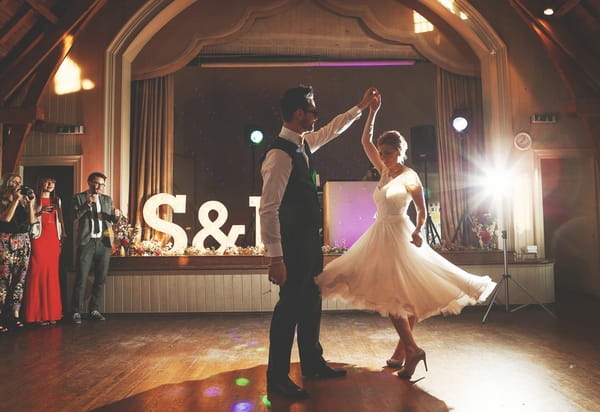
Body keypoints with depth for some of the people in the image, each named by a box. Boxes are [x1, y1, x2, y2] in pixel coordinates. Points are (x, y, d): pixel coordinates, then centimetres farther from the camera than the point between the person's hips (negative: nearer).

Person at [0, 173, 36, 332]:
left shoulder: (23, 201, 14)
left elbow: (32, 220, 6)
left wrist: (30, 203, -2)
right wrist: (16, 200, -12)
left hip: (23, 243, 5)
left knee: (20, 279, 4)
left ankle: (15, 313, 10)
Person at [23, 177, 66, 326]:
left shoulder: (57, 200, 18)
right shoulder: (35, 199, 4)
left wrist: (63, 235, 12)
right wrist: (40, 212, -19)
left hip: (54, 239, 4)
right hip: (39, 238, -4)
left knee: (52, 274, 3)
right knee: (38, 273, -7)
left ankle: (52, 312, 7)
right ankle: (38, 314, -2)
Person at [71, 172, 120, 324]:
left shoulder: (107, 199, 14)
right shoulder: (79, 198, 3)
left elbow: (112, 220, 14)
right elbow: (74, 217, -9)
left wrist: (116, 215, -8)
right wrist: (88, 203, -17)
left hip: (104, 242, 4)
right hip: (86, 242, -4)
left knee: (101, 278, 8)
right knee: (81, 279, -3)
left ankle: (94, 310, 20)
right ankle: (76, 312, 8)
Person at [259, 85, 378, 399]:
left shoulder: (303, 144, 8)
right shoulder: (280, 154, -21)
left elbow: (331, 130, 28)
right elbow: (267, 209, -24)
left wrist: (361, 107, 34)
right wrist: (275, 258, -25)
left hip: (309, 239, 10)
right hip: (293, 241, -10)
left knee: (311, 302, 18)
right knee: (290, 305, 0)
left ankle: (312, 363, 35)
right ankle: (277, 377, 17)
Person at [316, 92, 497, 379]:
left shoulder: (409, 176, -7)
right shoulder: (384, 172, 11)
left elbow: (422, 210, -5)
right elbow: (365, 141, 11)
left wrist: (417, 231, -21)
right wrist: (372, 111, 6)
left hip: (398, 235, -7)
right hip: (380, 235, 7)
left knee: (396, 293, -10)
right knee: (390, 293, 9)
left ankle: (409, 348, 0)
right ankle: (404, 351, 19)